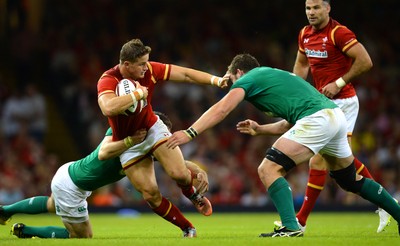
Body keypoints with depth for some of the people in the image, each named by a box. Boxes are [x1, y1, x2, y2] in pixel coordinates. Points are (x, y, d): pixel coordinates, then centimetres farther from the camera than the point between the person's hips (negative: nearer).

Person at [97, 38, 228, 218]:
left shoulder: (149, 69, -15)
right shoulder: (108, 80, -28)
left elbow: (185, 74, -9)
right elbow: (108, 108, -49)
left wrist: (215, 80, -19)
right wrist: (138, 93, -39)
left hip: (152, 129, 2)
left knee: (179, 174, -17)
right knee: (150, 194, -6)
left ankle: (192, 194, 20)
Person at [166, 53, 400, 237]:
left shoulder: (247, 78, 8)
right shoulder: (273, 75, 32)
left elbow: (221, 109, -7)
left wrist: (190, 133, -11)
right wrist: (260, 129, 34)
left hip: (317, 119, -9)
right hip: (336, 115, 9)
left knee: (269, 169, -8)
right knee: (351, 180, 25)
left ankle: (291, 226, -20)